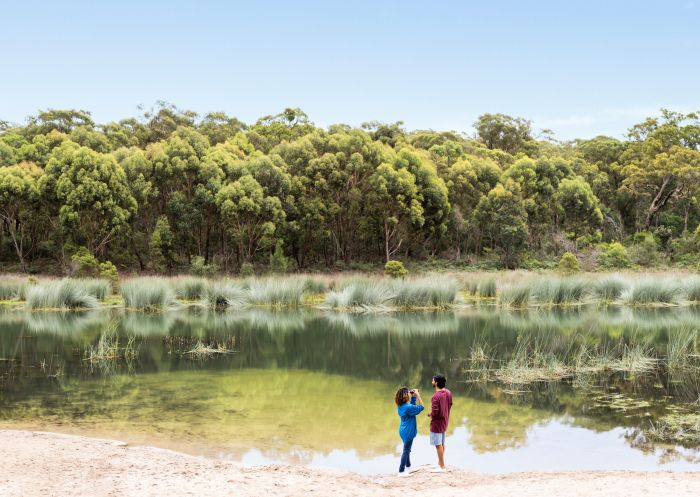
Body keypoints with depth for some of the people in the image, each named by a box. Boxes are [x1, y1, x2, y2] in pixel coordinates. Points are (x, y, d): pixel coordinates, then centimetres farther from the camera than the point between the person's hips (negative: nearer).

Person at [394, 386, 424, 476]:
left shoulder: (400, 406, 1)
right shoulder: (408, 408, -26)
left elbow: (412, 406, 18)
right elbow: (421, 407, -19)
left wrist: (413, 396, 7)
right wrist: (417, 395, -17)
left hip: (404, 431, 9)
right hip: (408, 432, -9)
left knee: (407, 450, 23)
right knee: (406, 451, 1)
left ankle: (408, 467, 39)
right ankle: (401, 471, 7)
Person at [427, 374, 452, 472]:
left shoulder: (436, 396, -27)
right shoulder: (448, 393, -1)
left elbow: (434, 412, -28)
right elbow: (450, 405, 12)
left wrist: (430, 414, -8)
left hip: (437, 423, -9)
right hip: (444, 421, 9)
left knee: (438, 445, 1)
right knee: (442, 443, 20)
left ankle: (442, 467, 8)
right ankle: (440, 462, 32)